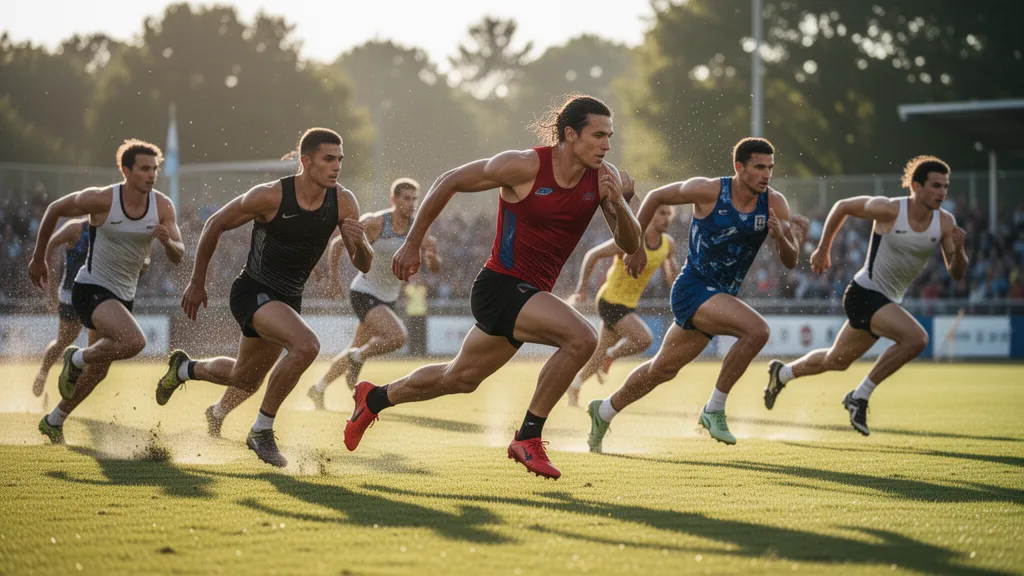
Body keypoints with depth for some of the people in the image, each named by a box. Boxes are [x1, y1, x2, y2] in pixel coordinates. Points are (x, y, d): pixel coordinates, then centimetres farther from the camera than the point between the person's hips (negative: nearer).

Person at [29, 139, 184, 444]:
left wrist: (167, 241, -33)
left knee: (97, 371, 17)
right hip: (92, 289, -6)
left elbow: (178, 256, -9)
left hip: (124, 295, 6)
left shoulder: (163, 207, -7)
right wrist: (38, 258, 5)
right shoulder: (100, 199, -18)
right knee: (134, 341, -31)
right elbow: (54, 210, -2)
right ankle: (77, 359, -4)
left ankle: (54, 421, 38)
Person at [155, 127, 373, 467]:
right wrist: (197, 283, -2)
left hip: (288, 299, 6)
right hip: (253, 292, -6)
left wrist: (359, 243, -31)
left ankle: (184, 369, 57)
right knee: (306, 346, -32)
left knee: (246, 378, 24)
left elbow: (363, 266, -7)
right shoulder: (270, 196, -22)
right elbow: (215, 225, -8)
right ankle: (262, 431, -15)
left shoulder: (343, 203, -11)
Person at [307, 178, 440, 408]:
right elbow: (337, 243, -4)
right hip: (364, 294, -6)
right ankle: (358, 357, -3)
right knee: (398, 336, -27)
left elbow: (435, 268, -10)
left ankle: (319, 389, 34)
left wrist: (432, 255, -32)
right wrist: (335, 276, -3)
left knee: (357, 350, 17)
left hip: (388, 299, 6)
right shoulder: (374, 222, -17)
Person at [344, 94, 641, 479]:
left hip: (531, 293, 7)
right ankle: (528, 439, -15)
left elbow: (630, 245, -3)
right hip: (500, 285, -7)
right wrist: (413, 243, -1)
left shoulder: (603, 178, -3)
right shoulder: (524, 166, -17)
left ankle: (374, 399, 44)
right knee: (581, 338, -26)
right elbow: (449, 182, -5)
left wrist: (619, 204, -23)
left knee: (460, 379, 22)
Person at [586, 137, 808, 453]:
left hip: (721, 296, 6)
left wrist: (781, 237, -26)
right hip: (693, 288, -6)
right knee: (757, 330, -28)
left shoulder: (775, 203, -6)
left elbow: (790, 262, -5)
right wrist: (635, 246, 2)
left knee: (663, 369, 19)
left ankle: (604, 410, 40)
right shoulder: (708, 191, -16)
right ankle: (714, 409, -15)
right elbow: (655, 197, 0)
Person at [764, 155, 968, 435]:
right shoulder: (888, 210, -19)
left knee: (835, 361, 22)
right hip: (865, 294, -7)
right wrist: (823, 250, 4)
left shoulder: (945, 223, -5)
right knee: (916, 338, -28)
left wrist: (958, 250, -26)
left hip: (888, 303, 7)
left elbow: (957, 274, -4)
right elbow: (842, 207, -3)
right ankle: (860, 396, -15)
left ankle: (782, 373, 48)